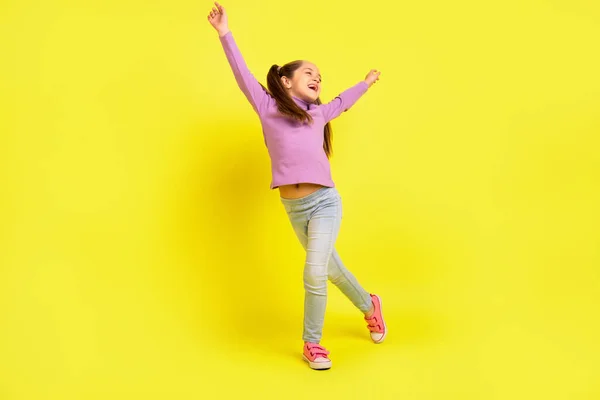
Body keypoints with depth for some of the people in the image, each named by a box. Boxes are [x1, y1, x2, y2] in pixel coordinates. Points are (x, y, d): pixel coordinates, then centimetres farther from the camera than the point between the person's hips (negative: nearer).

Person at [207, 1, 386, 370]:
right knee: (329, 268, 16)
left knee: (315, 273, -14)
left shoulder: (318, 114, 13)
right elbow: (243, 74, 0)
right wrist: (225, 34, -6)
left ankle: (312, 343, 7)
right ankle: (369, 305, 42)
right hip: (293, 207, 0)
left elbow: (342, 102, 32)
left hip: (325, 202, 0)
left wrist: (367, 82, 47)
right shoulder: (269, 107, 5)